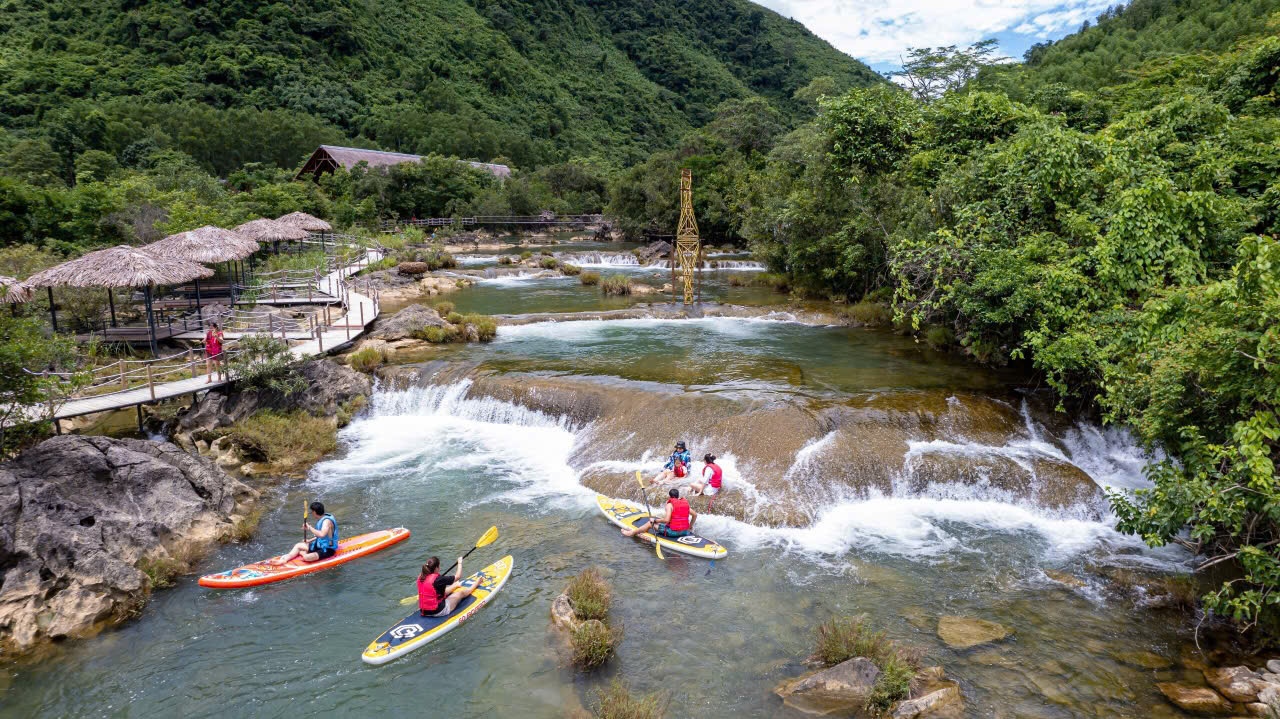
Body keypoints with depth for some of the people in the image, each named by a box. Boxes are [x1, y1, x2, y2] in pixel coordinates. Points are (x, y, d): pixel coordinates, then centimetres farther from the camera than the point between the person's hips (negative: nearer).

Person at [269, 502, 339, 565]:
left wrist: (309, 528, -28)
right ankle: (284, 560, -3)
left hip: (328, 550, -10)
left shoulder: (327, 521, -23)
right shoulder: (320, 520, 8)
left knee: (307, 557, -30)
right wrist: (309, 541, 13)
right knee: (298, 546, 15)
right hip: (319, 545, 10)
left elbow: (322, 534, -39)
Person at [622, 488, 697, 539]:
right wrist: (690, 526, 25)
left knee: (651, 523, 10)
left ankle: (633, 532, 25)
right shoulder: (685, 503, 8)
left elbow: (666, 520, -21)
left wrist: (654, 520, -8)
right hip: (685, 531, 7)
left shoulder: (669, 505, -11)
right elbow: (695, 515, 11)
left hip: (673, 532, -7)